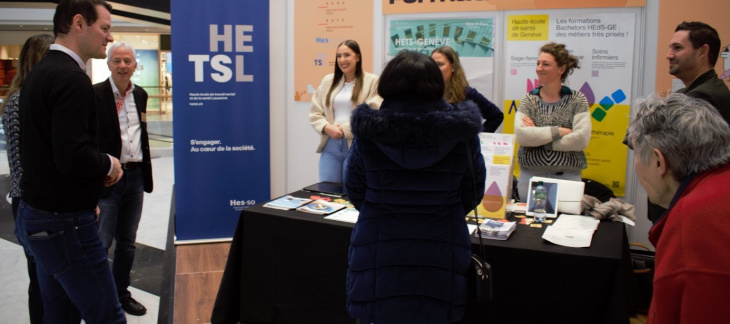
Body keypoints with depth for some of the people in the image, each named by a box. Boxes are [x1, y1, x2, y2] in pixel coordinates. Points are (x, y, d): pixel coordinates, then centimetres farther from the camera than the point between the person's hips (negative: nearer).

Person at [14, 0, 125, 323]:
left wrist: (96, 168, 6)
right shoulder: (71, 78, -19)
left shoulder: (38, 72, 11)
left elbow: (47, 147, 14)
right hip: (64, 222, -10)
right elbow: (73, 157, -27)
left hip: (36, 215, 10)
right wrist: (109, 164, -9)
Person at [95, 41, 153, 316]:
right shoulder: (94, 94, -9)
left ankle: (121, 294, 30)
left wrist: (146, 176, 14)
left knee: (127, 242, 15)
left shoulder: (140, 95, 10)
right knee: (100, 244, -1)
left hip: (135, 177, 6)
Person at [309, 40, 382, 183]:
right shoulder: (328, 81, 13)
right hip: (331, 146, 4)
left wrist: (345, 129, -14)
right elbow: (314, 113, 10)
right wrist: (327, 127, -9)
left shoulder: (372, 81, -1)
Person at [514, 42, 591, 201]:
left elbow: (582, 139, -12)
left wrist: (537, 137, -12)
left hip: (567, 177, -1)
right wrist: (558, 131, -14)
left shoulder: (577, 100, 1)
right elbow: (520, 135, -11)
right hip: (529, 176, 1)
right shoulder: (529, 99, 4)